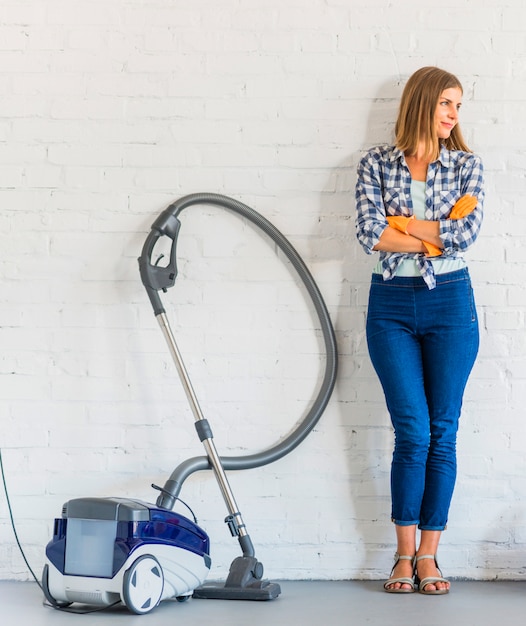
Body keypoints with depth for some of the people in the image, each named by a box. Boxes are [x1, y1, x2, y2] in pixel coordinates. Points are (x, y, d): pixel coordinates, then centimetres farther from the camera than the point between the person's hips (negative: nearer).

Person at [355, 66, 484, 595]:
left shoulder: (466, 165, 6)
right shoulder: (376, 164, 3)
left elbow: (468, 231, -11)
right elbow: (369, 234, -11)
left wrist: (403, 223, -8)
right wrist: (438, 234, -8)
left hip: (450, 303, 1)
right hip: (391, 305, -1)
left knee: (443, 433, 2)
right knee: (413, 432, -5)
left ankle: (428, 555, 11)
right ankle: (404, 554, 7)